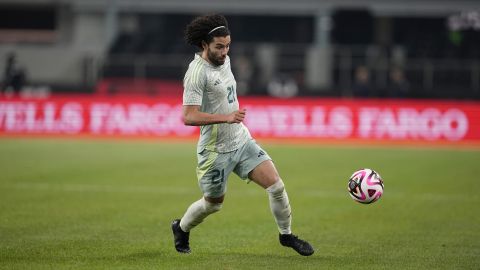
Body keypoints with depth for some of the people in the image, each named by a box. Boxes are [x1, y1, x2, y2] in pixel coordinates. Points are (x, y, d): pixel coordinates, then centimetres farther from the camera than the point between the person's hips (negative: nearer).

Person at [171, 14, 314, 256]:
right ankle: (181, 228, 39)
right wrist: (226, 118, -34)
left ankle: (286, 235, 12)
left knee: (275, 184, -5)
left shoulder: (224, 60, 5)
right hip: (216, 150, -7)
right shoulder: (197, 72, -22)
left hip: (242, 141, 7)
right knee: (213, 203, 10)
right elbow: (188, 117, -28)